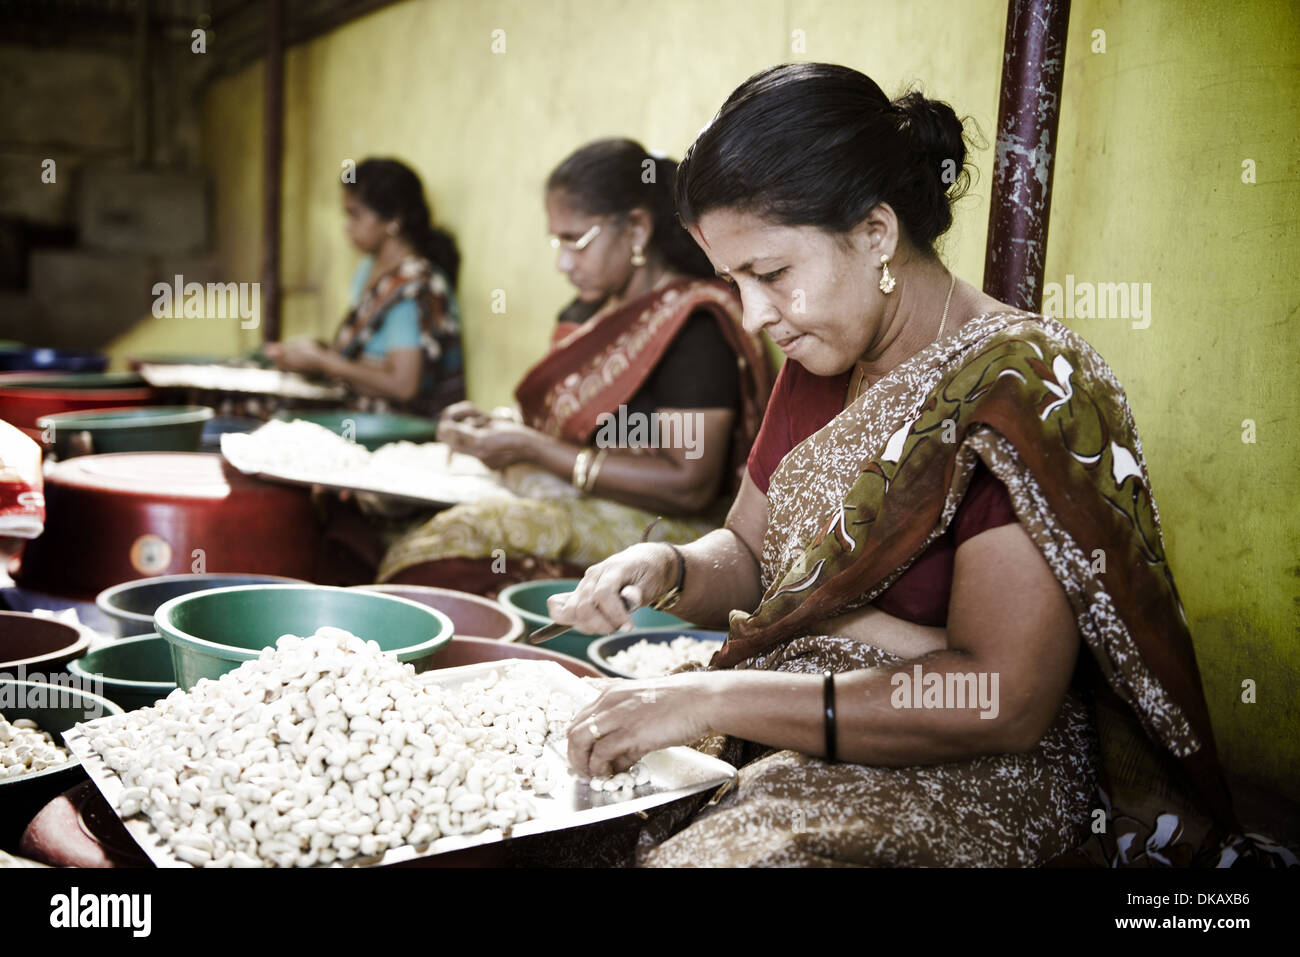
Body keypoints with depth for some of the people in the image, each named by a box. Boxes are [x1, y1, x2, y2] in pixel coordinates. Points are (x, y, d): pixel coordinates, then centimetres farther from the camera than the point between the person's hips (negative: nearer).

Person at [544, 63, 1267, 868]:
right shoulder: (818, 366, 8)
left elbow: (1004, 703, -24)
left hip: (972, 776, -7)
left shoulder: (1026, 389, -18)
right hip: (779, 738, 7)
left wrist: (713, 699, -24)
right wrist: (666, 570, -7)